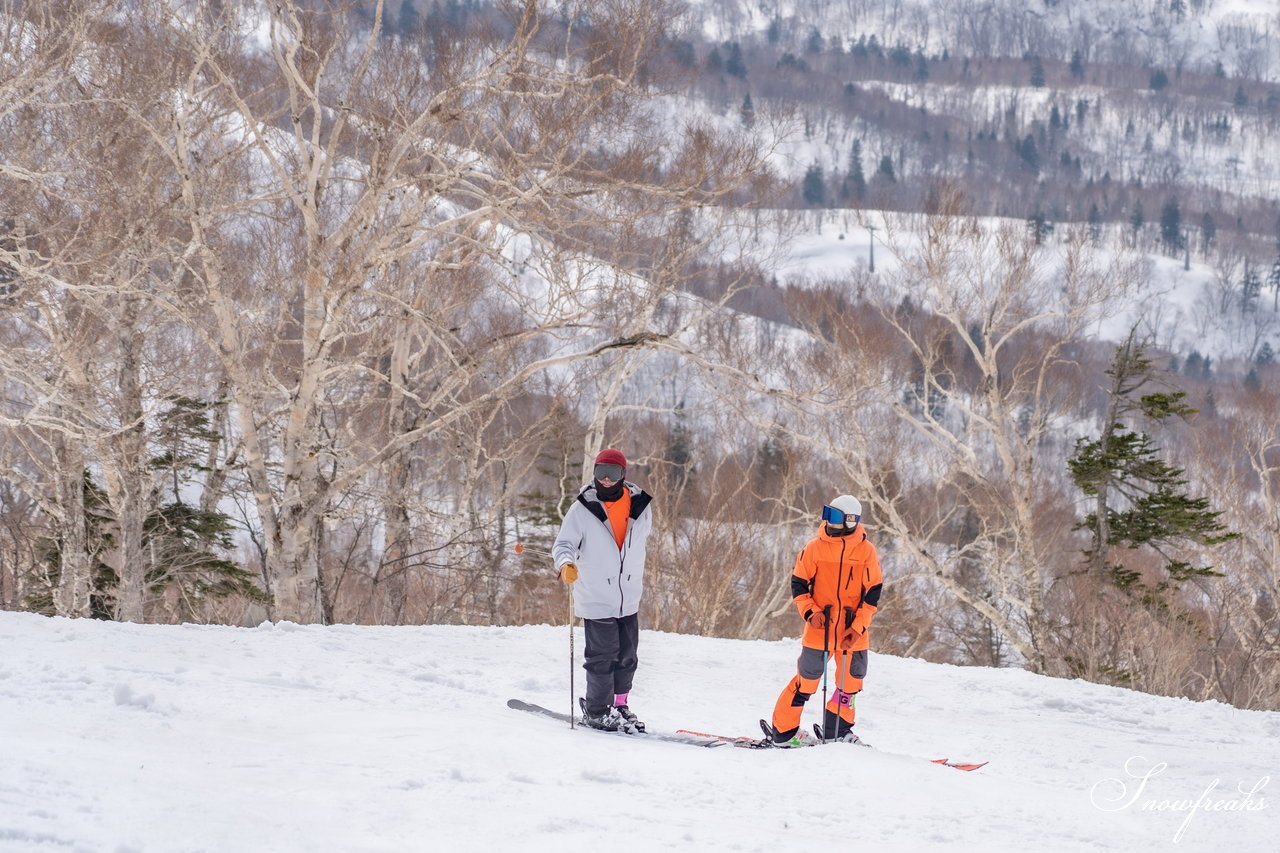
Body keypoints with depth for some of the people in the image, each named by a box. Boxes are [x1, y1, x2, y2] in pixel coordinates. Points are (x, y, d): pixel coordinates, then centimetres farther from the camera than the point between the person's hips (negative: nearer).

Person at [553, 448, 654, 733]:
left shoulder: (640, 506, 2)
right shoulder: (582, 510, -9)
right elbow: (564, 543, -11)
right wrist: (566, 563, -34)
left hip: (629, 599, 4)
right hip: (596, 599, -4)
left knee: (627, 656, 10)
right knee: (602, 656, -4)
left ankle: (620, 704, 27)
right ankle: (597, 710, 9)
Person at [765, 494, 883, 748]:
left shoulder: (866, 551, -2)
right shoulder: (815, 547, -3)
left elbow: (872, 593, 0)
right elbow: (798, 583, 3)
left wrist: (858, 628, -9)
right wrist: (810, 612, -12)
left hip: (853, 632, 2)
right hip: (819, 629, -2)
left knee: (851, 681, 9)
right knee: (807, 680, 0)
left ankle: (836, 730, 27)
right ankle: (783, 731, 11)